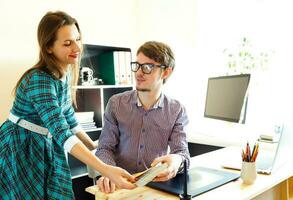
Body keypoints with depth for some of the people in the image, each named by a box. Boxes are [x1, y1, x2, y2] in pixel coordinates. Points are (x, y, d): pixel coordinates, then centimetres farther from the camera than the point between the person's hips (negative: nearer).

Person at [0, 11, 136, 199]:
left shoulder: (64, 75, 0)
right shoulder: (39, 80, -26)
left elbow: (69, 120, 11)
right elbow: (61, 132, -36)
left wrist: (95, 147, 9)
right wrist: (106, 170, -45)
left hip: (46, 149, 7)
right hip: (20, 151, -7)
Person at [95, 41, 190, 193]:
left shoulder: (177, 111, -1)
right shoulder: (116, 103, 0)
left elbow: (181, 151, -7)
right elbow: (105, 147, 0)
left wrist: (177, 161, -31)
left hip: (157, 183, 1)